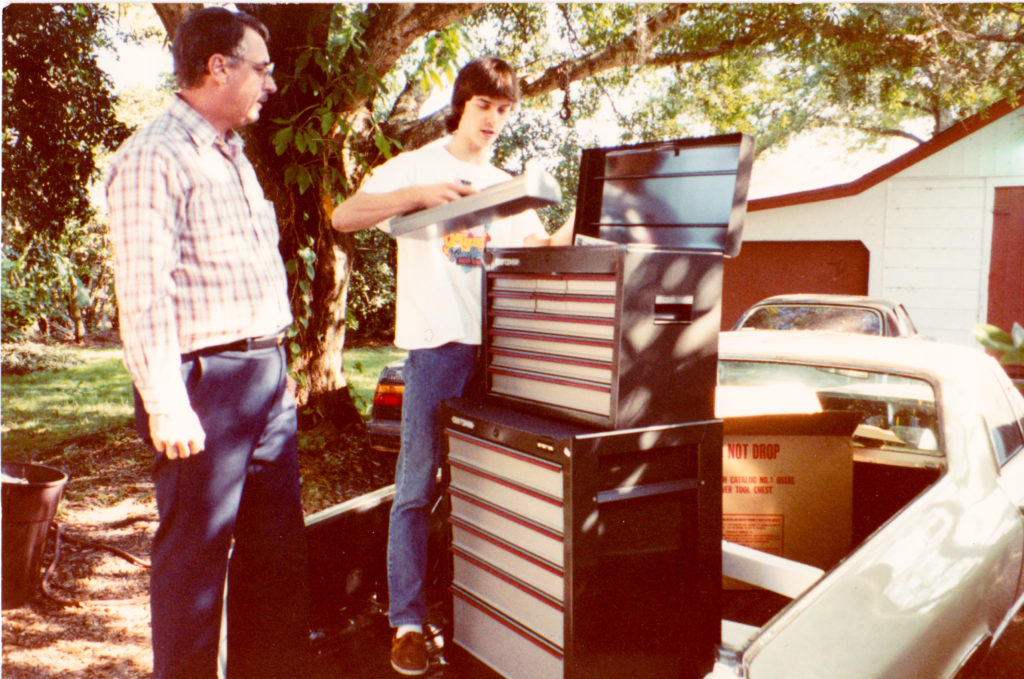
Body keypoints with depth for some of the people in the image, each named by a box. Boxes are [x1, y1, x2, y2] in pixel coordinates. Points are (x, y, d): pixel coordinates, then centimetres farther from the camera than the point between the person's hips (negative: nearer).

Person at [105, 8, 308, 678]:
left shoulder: (234, 157, 19)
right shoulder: (154, 157, -11)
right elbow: (144, 291, -19)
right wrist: (166, 406, -23)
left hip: (267, 375, 9)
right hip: (207, 383, -9)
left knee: (278, 543, 15)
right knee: (196, 553, 3)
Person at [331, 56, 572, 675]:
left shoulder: (507, 185, 22)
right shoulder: (417, 166, 6)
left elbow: (541, 250, 15)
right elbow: (345, 217, -5)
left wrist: (575, 228, -6)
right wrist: (418, 196, -17)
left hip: (499, 346, 5)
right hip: (437, 344, -5)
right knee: (418, 488, -3)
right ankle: (408, 622, 6)